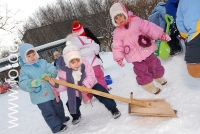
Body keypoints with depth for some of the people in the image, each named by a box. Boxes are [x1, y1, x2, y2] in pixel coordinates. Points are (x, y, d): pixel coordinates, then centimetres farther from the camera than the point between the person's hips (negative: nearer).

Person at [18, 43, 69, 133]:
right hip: (40, 96, -4)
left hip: (52, 91, 5)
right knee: (49, 112, 1)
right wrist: (31, 83, -39)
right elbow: (23, 83, -18)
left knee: (58, 106, 25)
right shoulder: (24, 69, -9)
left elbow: (52, 68, -12)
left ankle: (61, 118, 51)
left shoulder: (42, 62, 0)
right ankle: (57, 126, 21)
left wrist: (49, 74, -34)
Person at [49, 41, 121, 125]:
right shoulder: (64, 71, -22)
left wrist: (86, 84, -44)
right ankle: (76, 116, 38)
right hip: (76, 91, 2)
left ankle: (113, 108, 7)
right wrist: (56, 85, -38)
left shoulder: (85, 64, -25)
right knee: (71, 105, 4)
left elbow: (91, 77, -26)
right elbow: (63, 85, -17)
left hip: (91, 85, -2)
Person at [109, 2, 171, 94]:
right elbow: (118, 46, -2)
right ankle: (148, 85, 22)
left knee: (154, 65, 15)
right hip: (135, 56, 0)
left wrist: (160, 34, -21)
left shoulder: (136, 21, -6)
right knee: (142, 71, 3)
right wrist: (118, 57, -12)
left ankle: (158, 77, 43)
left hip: (146, 50, 0)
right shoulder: (117, 32, -2)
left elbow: (149, 27, -12)